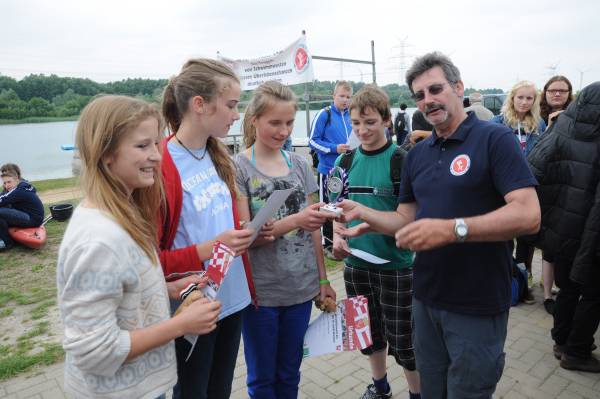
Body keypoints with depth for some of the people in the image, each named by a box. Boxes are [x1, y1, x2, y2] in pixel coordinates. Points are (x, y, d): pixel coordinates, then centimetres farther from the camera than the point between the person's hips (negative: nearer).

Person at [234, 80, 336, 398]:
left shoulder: (300, 164, 3)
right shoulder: (239, 167, -10)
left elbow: (312, 227, 8)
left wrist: (323, 278, 8)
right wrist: (294, 221, -27)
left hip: (302, 287, 4)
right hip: (261, 291, -3)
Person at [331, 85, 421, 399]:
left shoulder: (401, 159, -12)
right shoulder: (346, 161, 2)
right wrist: (337, 236, -6)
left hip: (396, 266, -4)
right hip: (356, 264, 5)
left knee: (403, 338, 8)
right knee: (368, 332, 21)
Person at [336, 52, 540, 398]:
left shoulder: (495, 139, -12)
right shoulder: (416, 155, 8)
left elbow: (528, 216, -22)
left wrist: (452, 229, -32)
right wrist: (365, 215, -8)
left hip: (477, 306, -5)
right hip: (426, 299, 6)